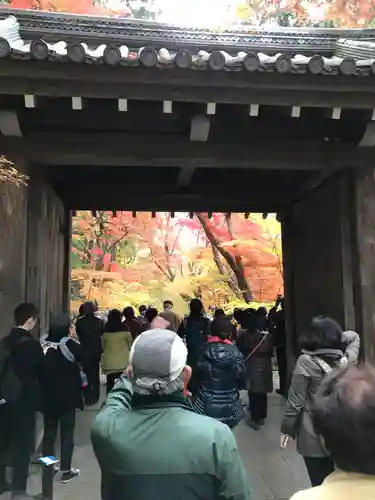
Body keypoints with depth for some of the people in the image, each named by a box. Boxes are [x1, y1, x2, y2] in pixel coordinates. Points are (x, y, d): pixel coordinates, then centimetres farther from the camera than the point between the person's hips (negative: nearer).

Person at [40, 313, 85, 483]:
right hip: (67, 397, -4)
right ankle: (66, 471, 15)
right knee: (67, 433, 7)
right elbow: (86, 363, -12)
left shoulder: (43, 345, -4)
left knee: (49, 431, 18)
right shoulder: (71, 345, -17)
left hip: (47, 396, 5)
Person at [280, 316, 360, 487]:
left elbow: (295, 400, -14)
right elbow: (354, 336, 16)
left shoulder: (306, 361, -16)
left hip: (314, 436, -4)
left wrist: (286, 428, -4)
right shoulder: (345, 361, -3)